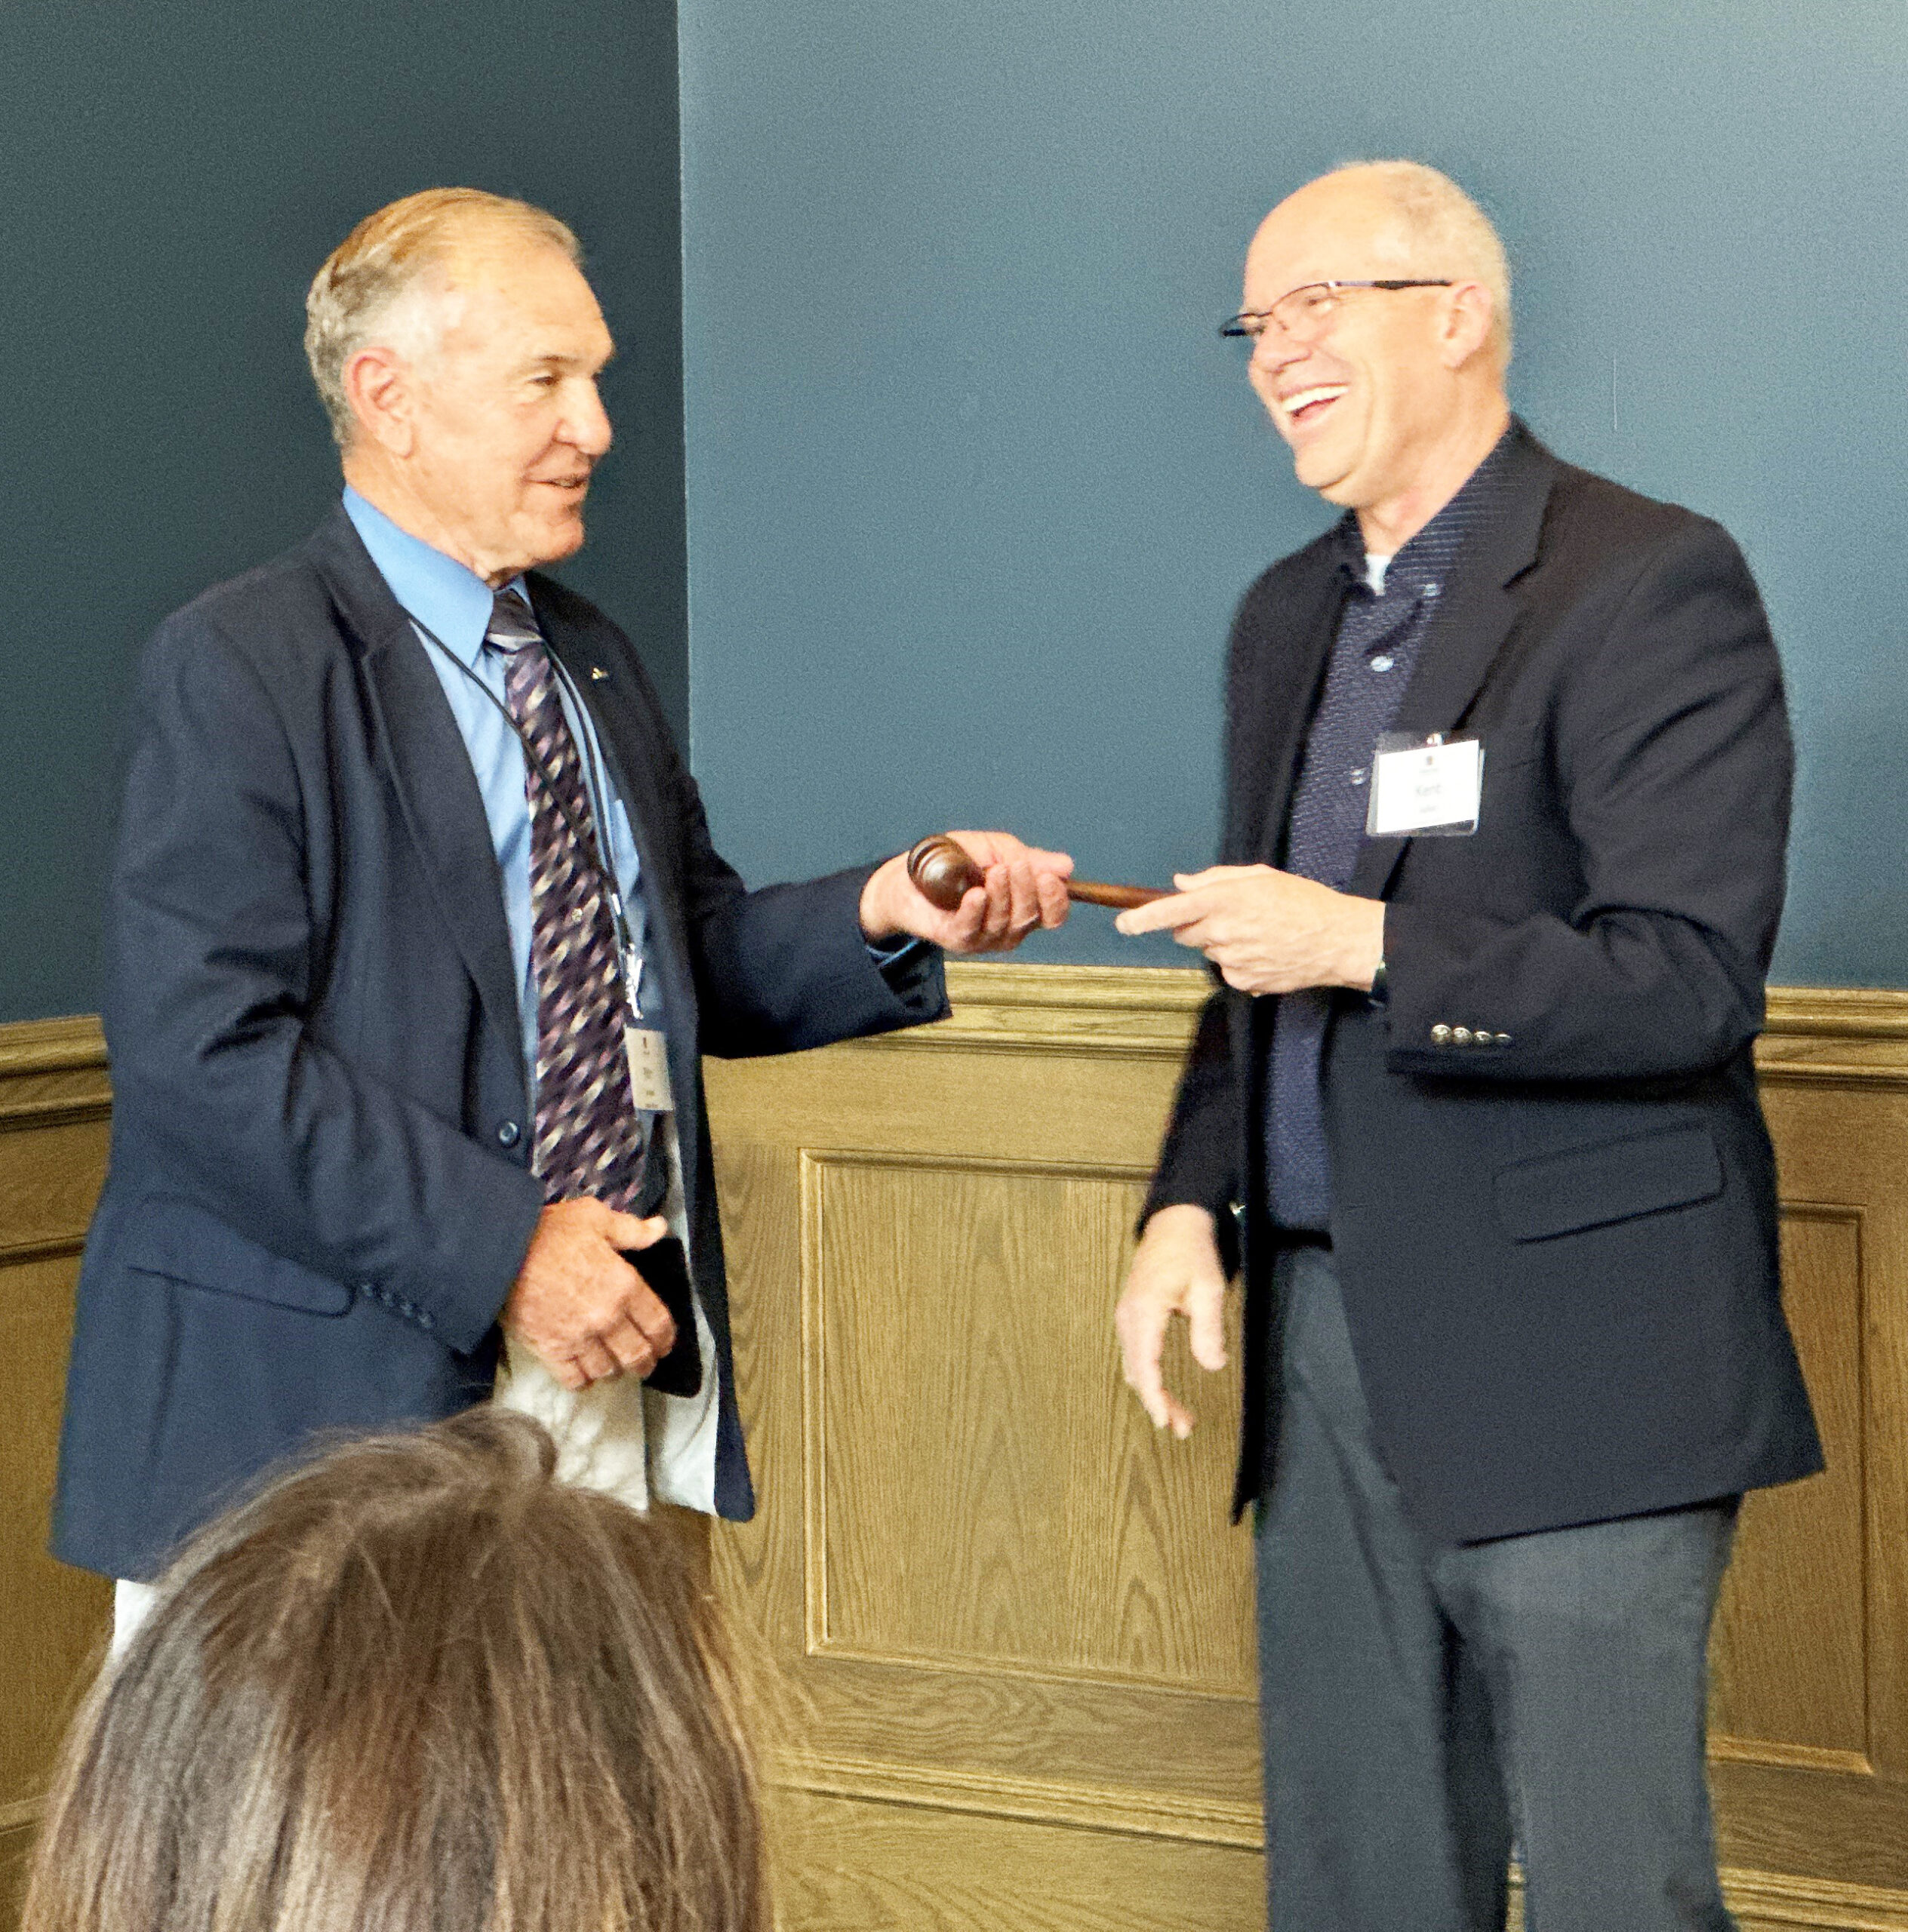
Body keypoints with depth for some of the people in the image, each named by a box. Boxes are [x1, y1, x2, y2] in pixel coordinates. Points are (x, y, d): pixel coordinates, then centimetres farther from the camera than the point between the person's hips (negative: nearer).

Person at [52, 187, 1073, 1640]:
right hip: (342, 1398, -7)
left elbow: (691, 957, 22)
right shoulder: (239, 670, -9)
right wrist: (498, 1247, -21)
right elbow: (204, 1054, -18)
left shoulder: (594, 663, 18)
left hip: (610, 1373, 7)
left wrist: (884, 915, 2)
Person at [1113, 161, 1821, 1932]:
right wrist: (1194, 1203, 7)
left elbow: (1693, 982, -17)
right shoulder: (1287, 619, 15)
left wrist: (1372, 948, -22)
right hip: (1329, 1344, 8)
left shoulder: (1650, 586, -10)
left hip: (1571, 1366, -8)